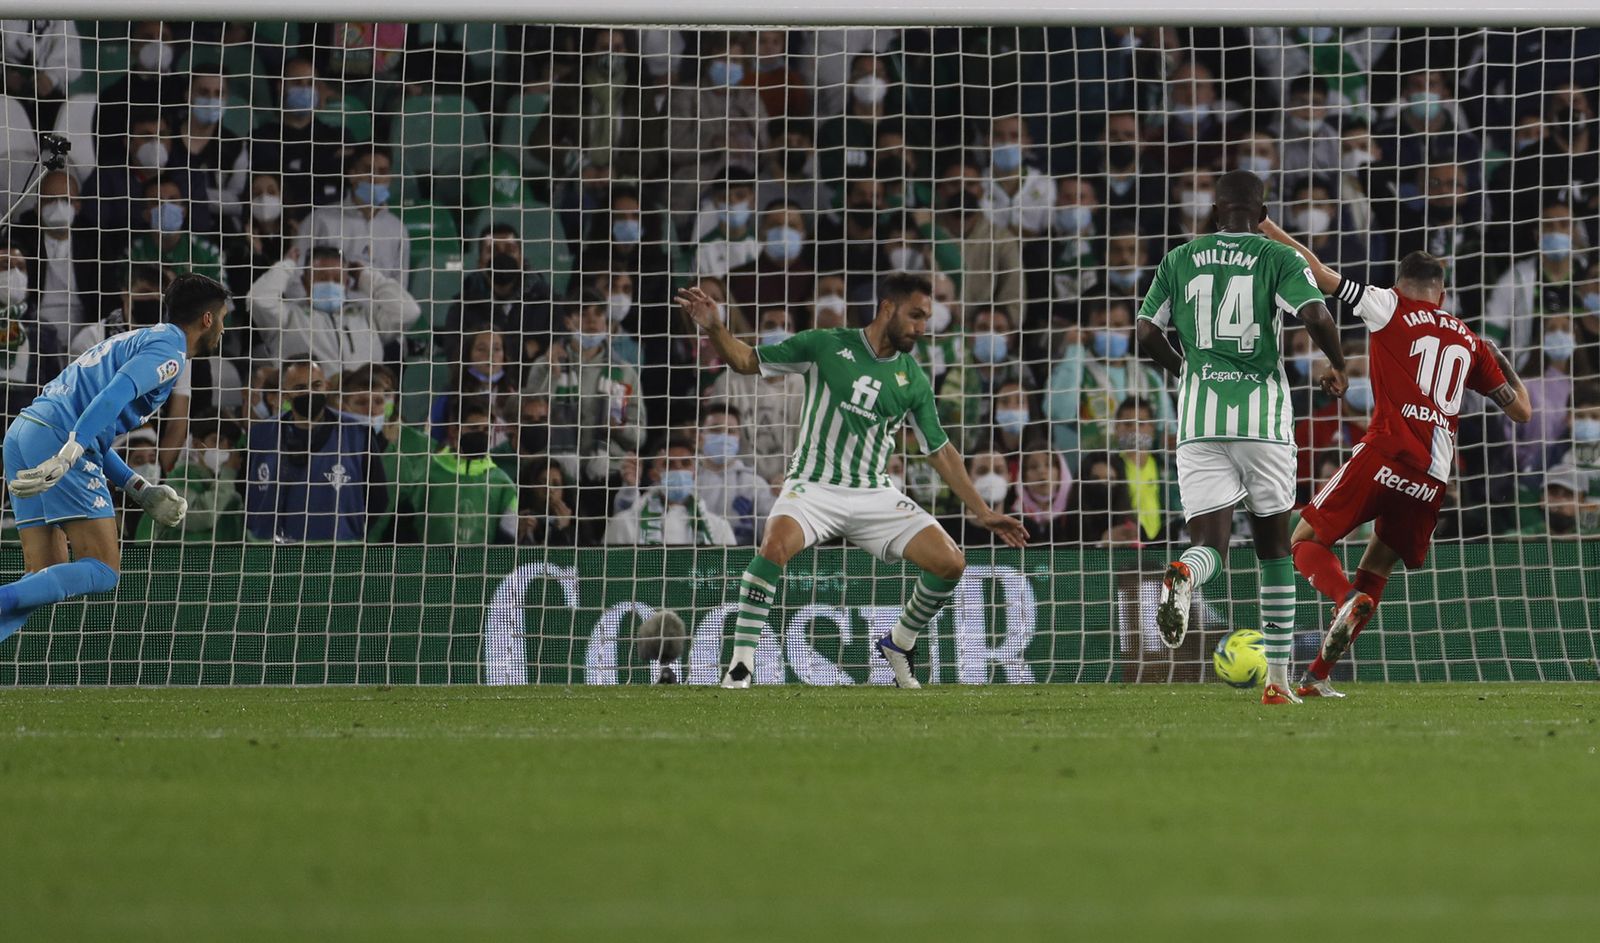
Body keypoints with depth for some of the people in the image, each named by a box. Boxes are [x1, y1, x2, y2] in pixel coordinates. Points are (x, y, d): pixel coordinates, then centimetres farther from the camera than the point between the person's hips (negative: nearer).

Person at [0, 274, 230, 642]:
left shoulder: (139, 341, 30)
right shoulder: (169, 349, 0)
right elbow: (115, 394, -18)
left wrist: (140, 489, 26)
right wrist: (68, 455, -29)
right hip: (57, 438, -9)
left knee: (47, 578, 7)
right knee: (102, 570, -9)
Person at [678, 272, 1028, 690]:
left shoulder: (914, 381, 4)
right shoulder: (826, 346, -5)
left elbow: (940, 451, 13)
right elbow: (747, 360, 2)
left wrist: (982, 511, 10)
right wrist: (713, 329, -16)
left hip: (874, 495, 4)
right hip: (814, 485, -4)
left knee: (951, 563, -10)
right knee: (775, 545, -35)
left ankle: (899, 643, 17)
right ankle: (740, 664, -24)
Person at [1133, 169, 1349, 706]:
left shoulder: (1179, 261, 10)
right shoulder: (1278, 259, 2)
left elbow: (1147, 335, 7)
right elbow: (1317, 317, -12)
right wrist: (1338, 366, 7)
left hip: (1199, 419, 1)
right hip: (1263, 415, -1)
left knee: (1210, 543, -2)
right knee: (1274, 546, 12)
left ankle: (1183, 575, -42)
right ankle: (1278, 679, 12)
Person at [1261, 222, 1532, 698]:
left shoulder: (1390, 307, 7)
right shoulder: (1471, 343, 19)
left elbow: (1318, 272, 4)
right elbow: (1521, 410, 23)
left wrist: (1267, 228, 14)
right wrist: (1503, 363, 42)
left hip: (1385, 455, -5)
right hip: (1432, 479, 5)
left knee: (1307, 542, 4)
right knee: (1376, 569, 17)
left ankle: (1348, 598, -27)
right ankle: (1318, 675, 11)